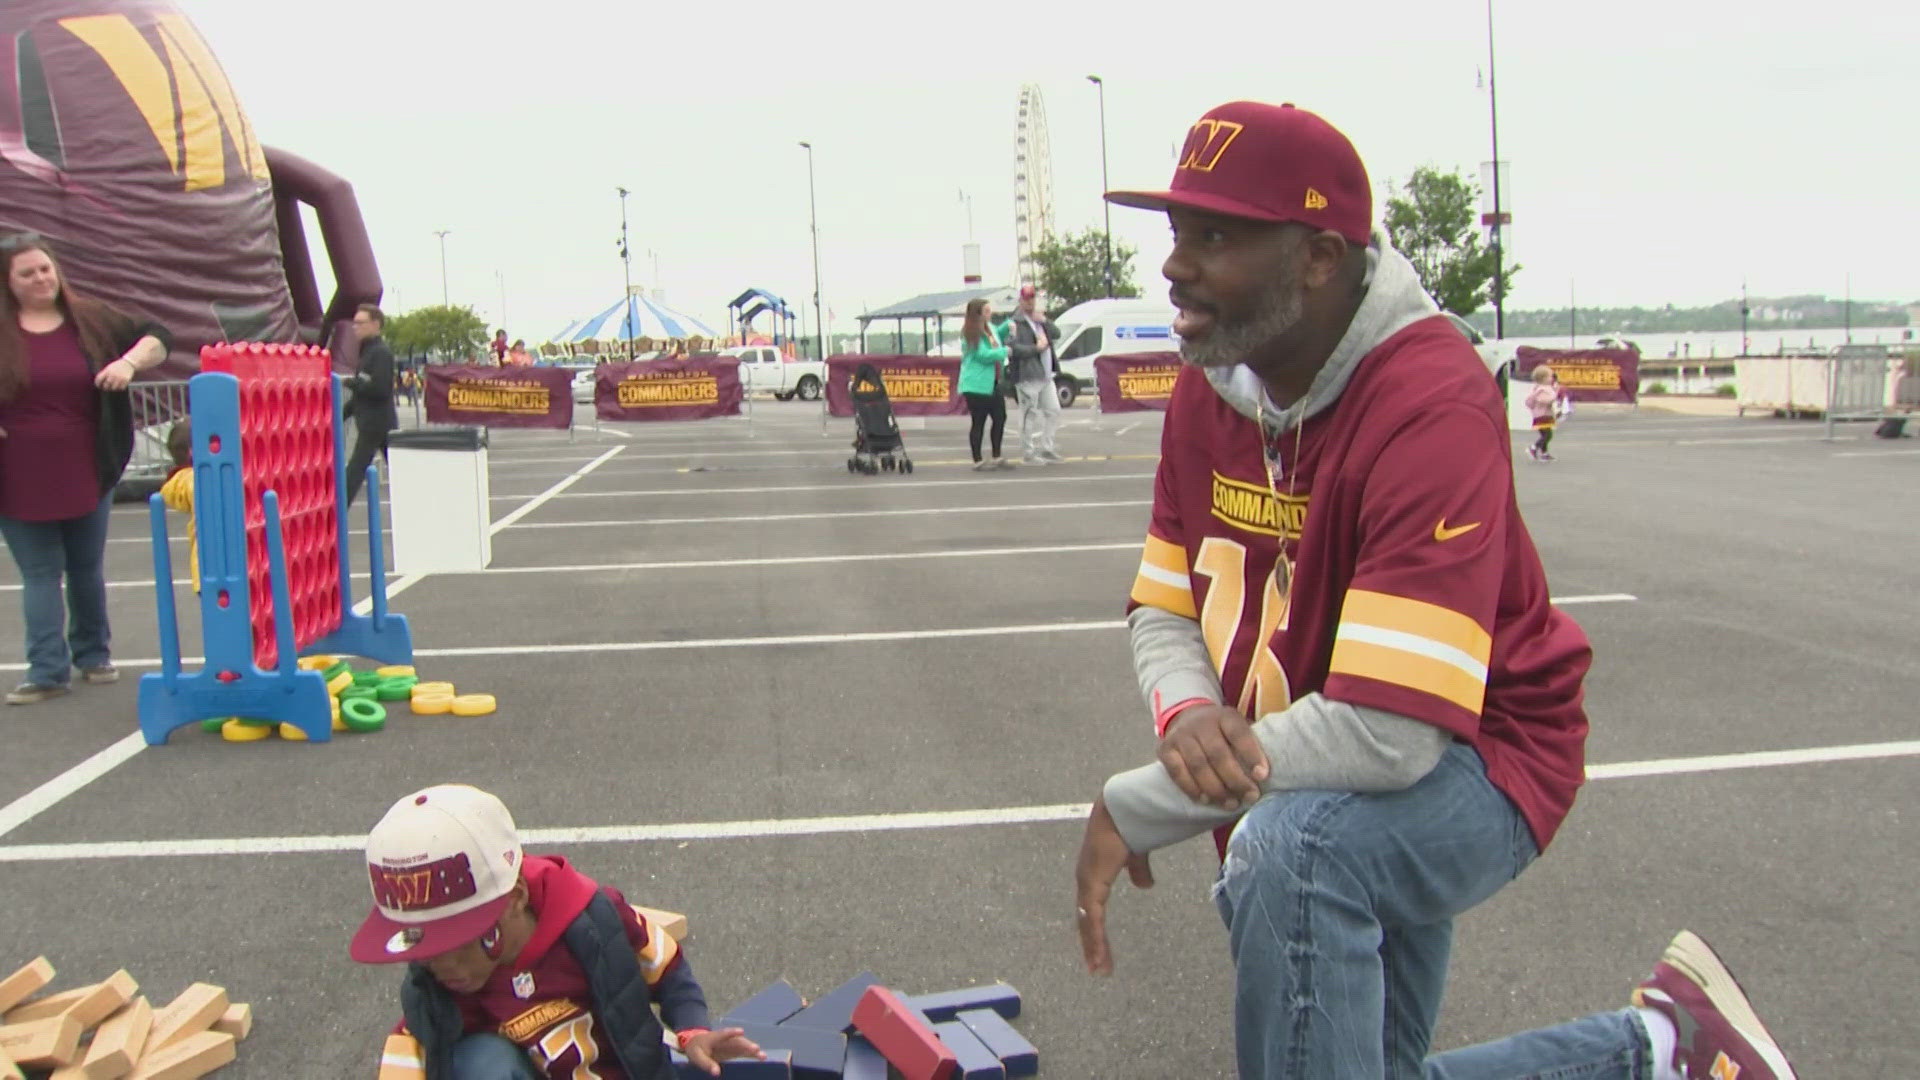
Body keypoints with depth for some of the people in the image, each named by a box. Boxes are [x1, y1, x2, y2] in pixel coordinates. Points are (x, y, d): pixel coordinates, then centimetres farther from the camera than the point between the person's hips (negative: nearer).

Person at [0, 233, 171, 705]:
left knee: (87, 569, 14)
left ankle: (93, 653, 28)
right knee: (39, 574, 3)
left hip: (85, 474, 2)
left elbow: (157, 337, 6)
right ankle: (48, 670, 4)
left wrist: (129, 361, -15)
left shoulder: (91, 319, 0)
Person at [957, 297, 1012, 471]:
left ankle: (996, 457, 22)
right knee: (979, 422, -2)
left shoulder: (989, 327, 11)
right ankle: (978, 461, 6)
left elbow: (995, 338, 35)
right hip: (977, 384, -9)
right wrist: (1005, 351, -12)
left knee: (1000, 418, 10)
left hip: (992, 383, 9)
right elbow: (983, 355, -23)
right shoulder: (971, 334, -16)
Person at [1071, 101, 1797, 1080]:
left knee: (1289, 844, -38)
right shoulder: (1208, 391, -5)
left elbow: (1390, 730, -36)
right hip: (1306, 791, 8)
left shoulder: (1432, 407, -29)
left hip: (1474, 756, -8)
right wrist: (1189, 716, -25)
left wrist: (1135, 807, -28)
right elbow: (1162, 613, 0)